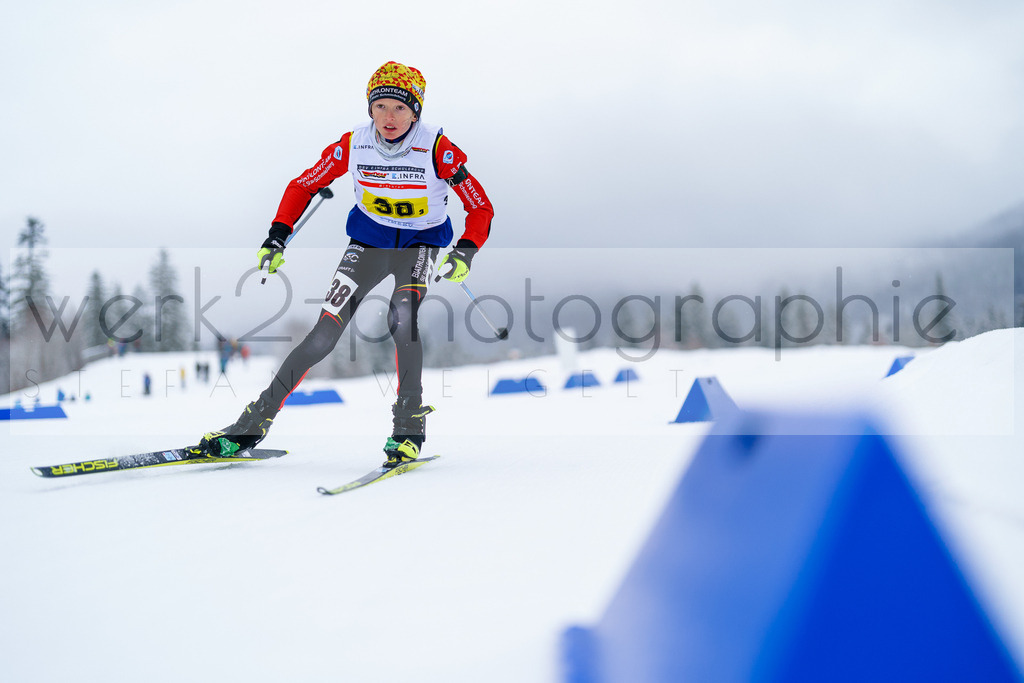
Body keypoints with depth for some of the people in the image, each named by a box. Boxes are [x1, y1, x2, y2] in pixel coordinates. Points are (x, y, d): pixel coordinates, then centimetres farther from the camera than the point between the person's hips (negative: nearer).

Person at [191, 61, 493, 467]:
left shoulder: (437, 149, -21)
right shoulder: (353, 145, -14)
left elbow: (481, 208, -16)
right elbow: (303, 186, 0)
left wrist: (464, 253, -32)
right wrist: (276, 239, -9)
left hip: (422, 245, -2)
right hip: (367, 242, 2)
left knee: (402, 318, -31)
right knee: (324, 335, -9)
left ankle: (409, 429, -17)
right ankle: (254, 423, 1)